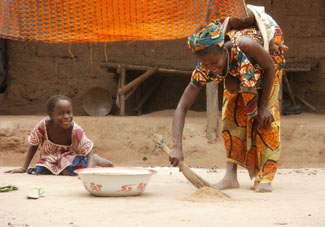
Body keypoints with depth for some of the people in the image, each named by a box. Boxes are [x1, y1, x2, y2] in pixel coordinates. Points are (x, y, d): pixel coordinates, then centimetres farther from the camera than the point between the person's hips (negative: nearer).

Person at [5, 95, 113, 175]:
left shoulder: (76, 130, -29)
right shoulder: (44, 125, -23)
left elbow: (89, 153, -28)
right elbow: (33, 146, -5)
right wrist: (24, 168, -7)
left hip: (71, 156, -3)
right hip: (51, 157, 3)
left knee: (68, 171, -35)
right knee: (40, 171, -26)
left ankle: (95, 161, -2)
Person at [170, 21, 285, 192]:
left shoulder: (243, 44, -45)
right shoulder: (204, 70, -32)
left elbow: (270, 67, -26)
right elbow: (182, 107, -31)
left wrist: (263, 105, -22)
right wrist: (177, 147, -41)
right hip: (235, 73, 3)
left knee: (265, 118, -15)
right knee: (231, 113, -12)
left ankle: (265, 178, -14)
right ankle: (231, 175, -8)